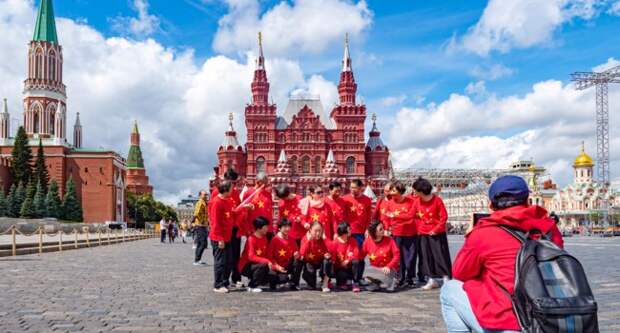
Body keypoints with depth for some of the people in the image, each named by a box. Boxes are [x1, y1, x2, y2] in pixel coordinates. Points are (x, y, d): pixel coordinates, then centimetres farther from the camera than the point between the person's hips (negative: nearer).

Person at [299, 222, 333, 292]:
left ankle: (325, 284, -21)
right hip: (309, 263, -3)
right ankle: (312, 284, 5)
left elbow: (326, 252, 0)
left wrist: (327, 255, -26)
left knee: (328, 260, -28)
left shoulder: (322, 241, -10)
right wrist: (308, 240, -36)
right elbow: (302, 253, -31)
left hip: (320, 262, 3)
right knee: (310, 271, -34)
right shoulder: (305, 239, -17)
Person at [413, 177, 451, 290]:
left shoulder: (437, 200, -13)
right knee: (426, 256, 7)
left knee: (441, 255, -2)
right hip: (423, 234, 5)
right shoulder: (417, 201, 0)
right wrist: (419, 228, 1)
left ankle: (446, 279, 7)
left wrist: (436, 229, -13)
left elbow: (444, 217, -10)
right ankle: (432, 280, 16)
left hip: (437, 233, -5)